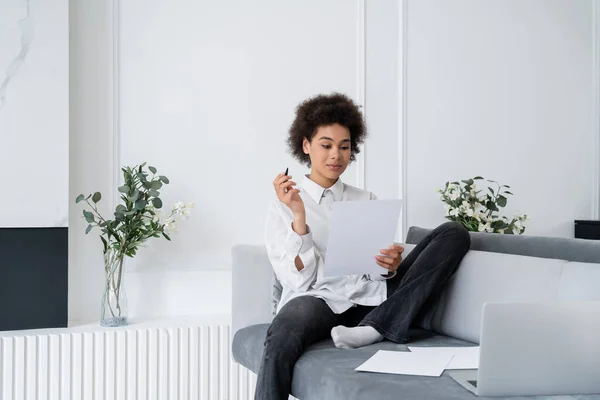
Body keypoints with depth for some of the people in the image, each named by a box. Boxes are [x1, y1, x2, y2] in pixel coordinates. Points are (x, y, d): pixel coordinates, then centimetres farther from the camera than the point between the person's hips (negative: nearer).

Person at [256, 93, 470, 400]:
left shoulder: (367, 201, 21)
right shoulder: (282, 207, 10)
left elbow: (377, 273, 13)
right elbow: (300, 281, -2)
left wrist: (390, 267, -11)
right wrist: (298, 216, -14)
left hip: (370, 298, 5)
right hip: (319, 299, -4)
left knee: (454, 233, -12)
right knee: (284, 335, -42)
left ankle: (374, 328, -22)